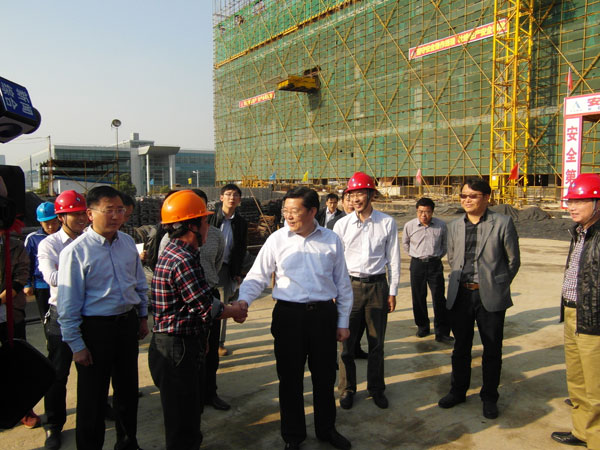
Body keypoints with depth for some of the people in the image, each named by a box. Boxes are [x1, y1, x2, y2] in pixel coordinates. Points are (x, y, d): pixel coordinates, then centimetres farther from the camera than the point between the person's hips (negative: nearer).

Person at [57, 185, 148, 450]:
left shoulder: (127, 243, 1)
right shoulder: (76, 252, -16)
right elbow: (69, 304, -13)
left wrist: (143, 316, 15)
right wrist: (76, 344, -11)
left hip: (128, 324, 6)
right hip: (95, 329, -5)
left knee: (128, 389, 21)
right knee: (92, 398, 9)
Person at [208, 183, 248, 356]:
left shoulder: (241, 223, 5)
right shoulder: (211, 217, -2)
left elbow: (242, 250, 8)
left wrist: (237, 273, 4)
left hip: (227, 268, 2)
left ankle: (220, 342, 24)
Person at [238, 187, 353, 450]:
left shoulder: (331, 240, 2)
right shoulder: (277, 239, -3)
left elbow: (342, 283, 8)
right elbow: (257, 276, -1)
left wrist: (343, 322, 8)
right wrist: (244, 300, -20)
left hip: (324, 315, 1)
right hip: (289, 315, -1)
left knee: (324, 376, 16)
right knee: (290, 378, 11)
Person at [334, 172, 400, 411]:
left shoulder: (387, 223, -1)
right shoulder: (342, 224, -1)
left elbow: (393, 259, 3)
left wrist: (392, 292, 2)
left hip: (377, 285, 0)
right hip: (350, 285, 0)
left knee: (376, 342, 12)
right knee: (347, 341, 7)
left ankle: (376, 388, 32)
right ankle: (347, 389, 27)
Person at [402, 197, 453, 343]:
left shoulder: (441, 225, -4)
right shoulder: (409, 226, -4)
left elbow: (444, 244, 14)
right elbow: (405, 243, 15)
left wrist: (438, 256, 12)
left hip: (435, 264, -1)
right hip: (417, 264, 1)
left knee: (439, 299, -2)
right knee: (418, 298, 8)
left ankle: (442, 333, 5)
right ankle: (422, 327, 26)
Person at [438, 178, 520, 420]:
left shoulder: (503, 223, -5)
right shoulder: (454, 226, 7)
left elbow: (513, 260, 1)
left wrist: (498, 285, 4)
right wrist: (460, 282, 10)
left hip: (490, 296, -3)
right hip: (460, 295, 3)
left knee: (492, 350, 10)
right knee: (460, 347, 15)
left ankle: (489, 397, 27)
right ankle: (458, 391, 32)